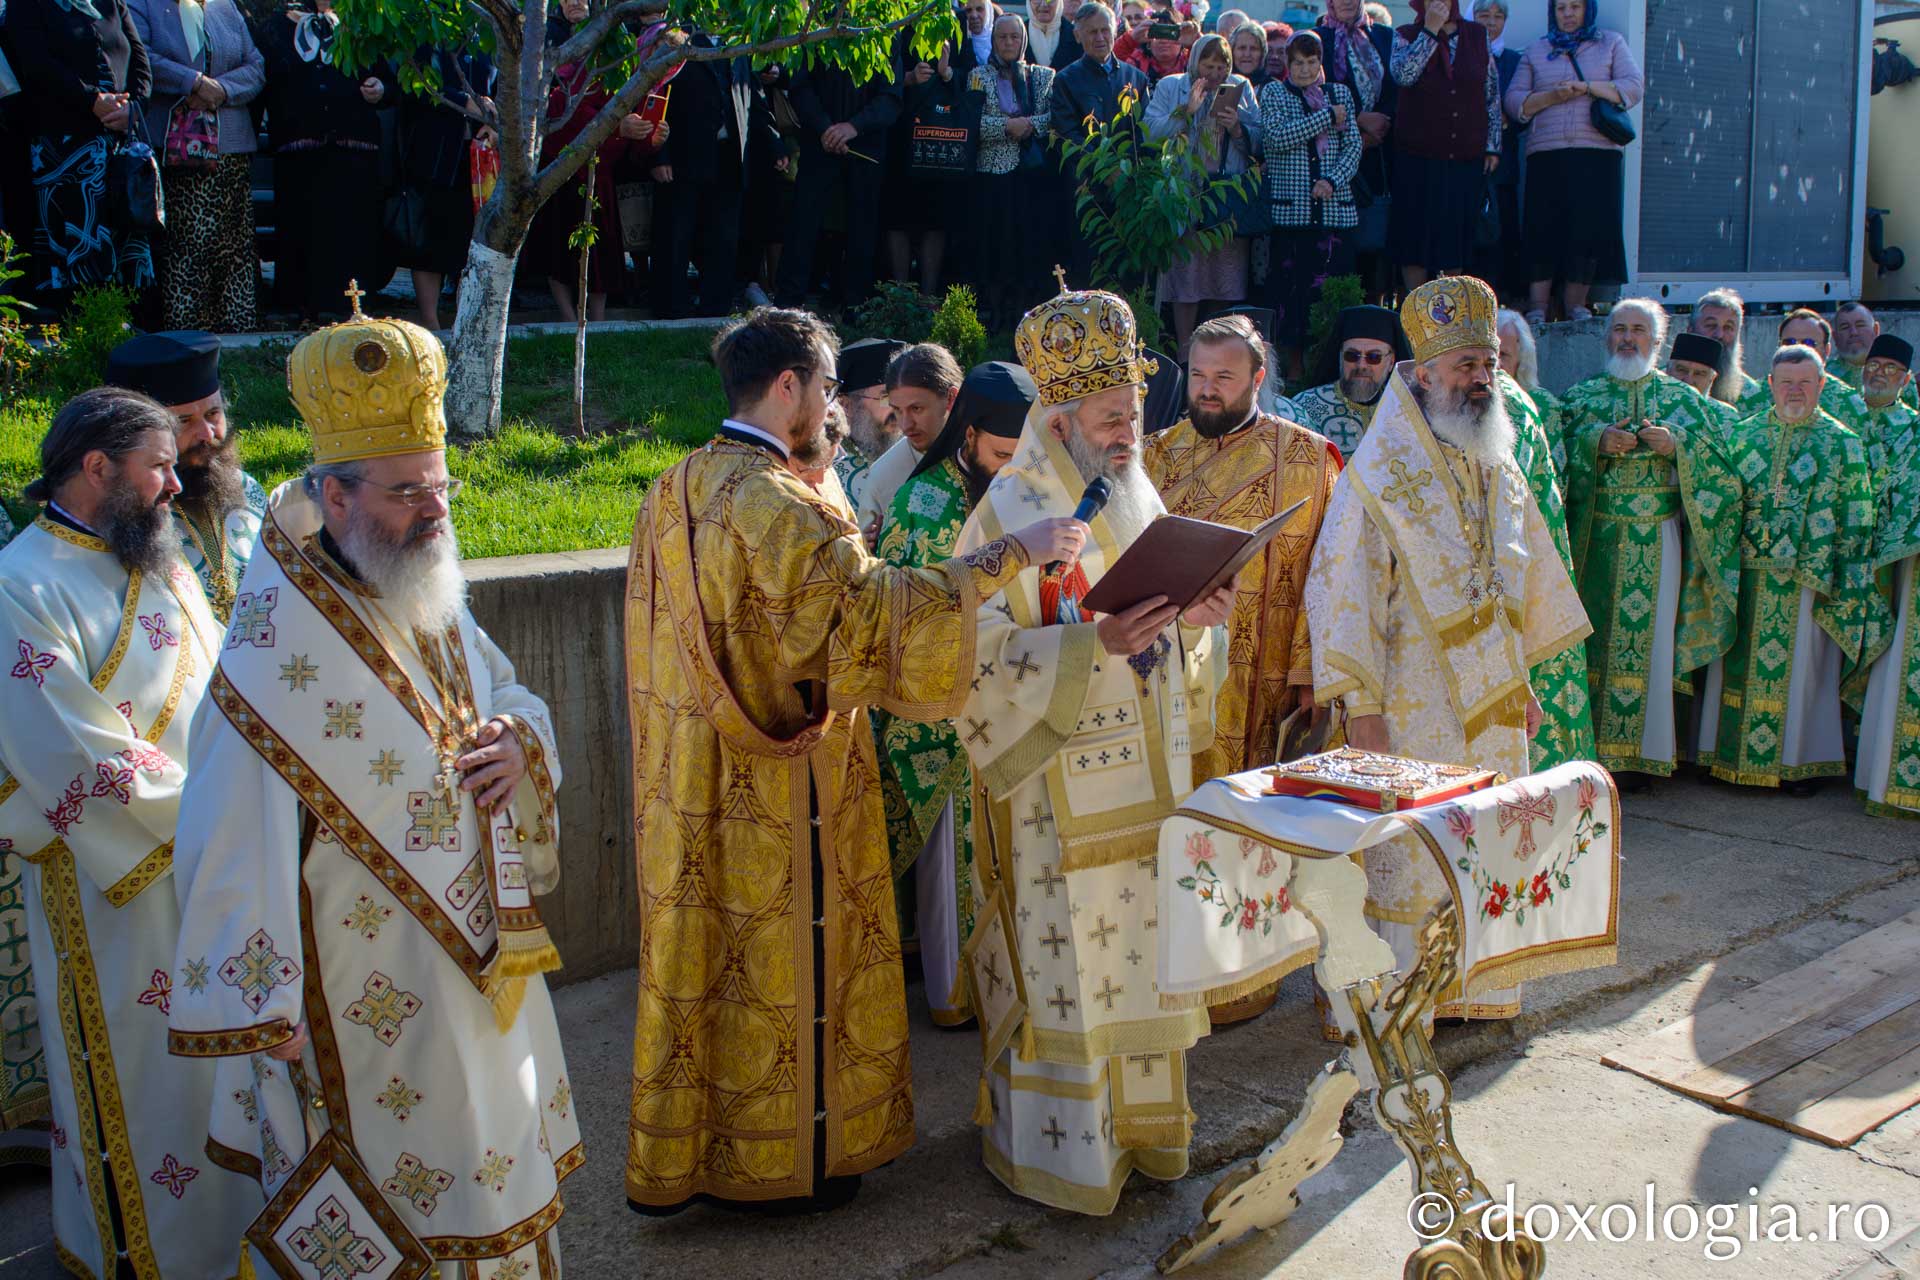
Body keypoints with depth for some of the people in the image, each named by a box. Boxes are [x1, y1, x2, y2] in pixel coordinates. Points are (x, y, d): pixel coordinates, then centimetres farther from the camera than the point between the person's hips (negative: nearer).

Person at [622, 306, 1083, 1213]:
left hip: (694, 785, 9)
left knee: (702, 957, 17)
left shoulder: (676, 492, 8)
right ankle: (786, 1159, 22)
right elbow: (878, 605, -29)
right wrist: (1015, 551, -25)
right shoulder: (771, 502, -21)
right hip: (775, 793, -8)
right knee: (783, 961, 7)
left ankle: (678, 1153, 30)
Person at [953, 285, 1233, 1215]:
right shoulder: (1011, 512, -10)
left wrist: (1195, 621, -3)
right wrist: (1096, 641, -27)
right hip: (1061, 781, -7)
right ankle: (1063, 1149, 15)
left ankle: (1139, 1120, 31)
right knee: (1067, 959, 0)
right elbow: (987, 651, -16)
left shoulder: (1138, 500, 11)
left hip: (1145, 777, 7)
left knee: (1144, 946, 14)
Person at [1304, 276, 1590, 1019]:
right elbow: (1343, 589, -15)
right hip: (1416, 706, -6)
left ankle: (1476, 987, 28)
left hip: (1491, 701, 6)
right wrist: (1362, 707, -18)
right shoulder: (1379, 474, -12)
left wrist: (1523, 680, 17)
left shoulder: (1498, 470, 9)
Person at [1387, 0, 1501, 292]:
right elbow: (1402, 74, -19)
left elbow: (1492, 95, 11)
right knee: (1416, 233, 0)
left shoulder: (1477, 35, 8)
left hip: (1467, 156, 2)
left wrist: (1493, 146, 7)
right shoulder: (1406, 36, 2)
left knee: (1457, 236, 5)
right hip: (1418, 155, -2)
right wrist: (1430, 30, -15)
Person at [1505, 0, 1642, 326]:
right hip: (1546, 154, 1)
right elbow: (1514, 102, 10)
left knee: (1590, 227, -8)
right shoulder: (1536, 51, 19)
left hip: (1597, 153, 0)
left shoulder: (1611, 43, 16)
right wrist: (1551, 96, -7)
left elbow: (1634, 88, 3)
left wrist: (1586, 87, -9)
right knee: (1544, 228, -8)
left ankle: (1575, 304, -1)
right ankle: (1537, 307, -7)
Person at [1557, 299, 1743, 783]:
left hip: (1657, 542, 0)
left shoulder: (1683, 399, 8)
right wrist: (1597, 441, -15)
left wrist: (1677, 446, -13)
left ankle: (1644, 751, 8)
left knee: (1649, 639, 0)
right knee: (1594, 636, 2)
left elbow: (1717, 458, 3)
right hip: (1595, 538, 0)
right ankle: (1592, 741, 11)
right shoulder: (1581, 396, 8)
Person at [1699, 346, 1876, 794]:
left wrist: (1845, 586, -6)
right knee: (1741, 664, 7)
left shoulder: (1842, 443, 1)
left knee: (1801, 667, 3)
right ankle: (1735, 754, 16)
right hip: (1746, 577, 2)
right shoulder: (1745, 434, 8)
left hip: (1807, 580, -2)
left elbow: (1856, 521, 0)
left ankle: (1800, 760, 13)